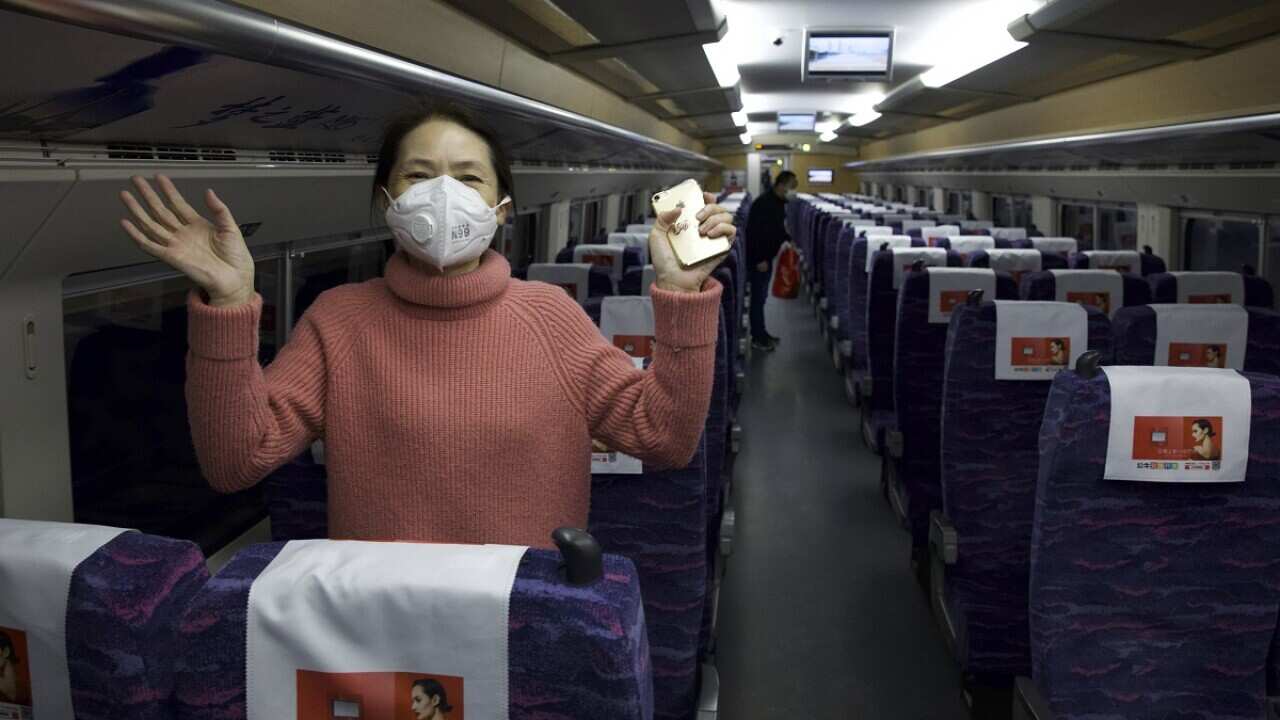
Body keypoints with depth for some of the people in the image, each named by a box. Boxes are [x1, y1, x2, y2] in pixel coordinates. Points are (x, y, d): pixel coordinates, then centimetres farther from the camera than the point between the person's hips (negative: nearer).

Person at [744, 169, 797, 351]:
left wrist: (788, 240, 7)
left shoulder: (779, 202, 9)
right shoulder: (763, 203, -22)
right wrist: (760, 259, -25)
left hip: (767, 256, 10)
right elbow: (755, 232, -25)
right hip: (758, 257, -10)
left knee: (762, 296, 15)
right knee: (758, 297, -3)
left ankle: (760, 333, 24)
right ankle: (757, 338, 3)